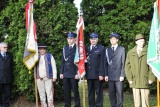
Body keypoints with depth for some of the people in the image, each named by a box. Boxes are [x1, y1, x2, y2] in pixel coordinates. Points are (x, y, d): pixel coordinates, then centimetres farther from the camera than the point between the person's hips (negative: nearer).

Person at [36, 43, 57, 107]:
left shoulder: (50, 56, 8)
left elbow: (54, 67, 5)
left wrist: (54, 76, -1)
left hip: (48, 77, -2)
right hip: (39, 78, 2)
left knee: (49, 92, -4)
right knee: (41, 93, 7)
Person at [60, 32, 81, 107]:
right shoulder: (65, 48, 13)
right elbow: (62, 61, 13)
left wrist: (77, 73, -13)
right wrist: (61, 72, 7)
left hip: (74, 74, -5)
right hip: (65, 74, 5)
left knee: (75, 90, 1)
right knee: (66, 91, 7)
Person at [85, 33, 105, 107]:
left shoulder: (101, 48, 0)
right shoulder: (86, 48, 14)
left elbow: (102, 62, -6)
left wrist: (101, 74, -12)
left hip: (97, 74, -4)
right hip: (89, 74, 5)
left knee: (99, 92, 1)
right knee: (90, 92, 10)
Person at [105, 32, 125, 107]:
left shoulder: (122, 49, 4)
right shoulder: (107, 50, 13)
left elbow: (123, 63, -1)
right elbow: (106, 63, 10)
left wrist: (122, 75, -8)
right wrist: (106, 75, 2)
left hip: (118, 76, -3)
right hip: (110, 76, 3)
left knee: (119, 94, -1)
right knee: (111, 94, 5)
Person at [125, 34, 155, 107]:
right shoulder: (130, 53, 7)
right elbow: (127, 67, 6)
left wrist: (151, 78, -5)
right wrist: (129, 79, -2)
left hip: (145, 81, -2)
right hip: (134, 81, 2)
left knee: (145, 101, -2)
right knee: (136, 101, 6)